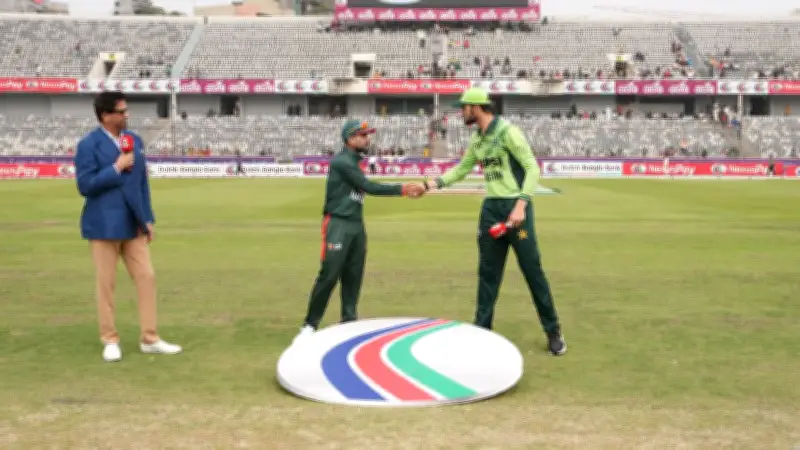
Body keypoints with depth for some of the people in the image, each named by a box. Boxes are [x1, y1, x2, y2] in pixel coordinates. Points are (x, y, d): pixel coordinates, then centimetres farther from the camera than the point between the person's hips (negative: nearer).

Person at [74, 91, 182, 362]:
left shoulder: (135, 141, 9)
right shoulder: (89, 145, -9)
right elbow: (85, 185, -14)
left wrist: (148, 218, 9)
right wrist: (116, 168, -16)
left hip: (133, 224, 6)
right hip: (104, 225, -5)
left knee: (146, 278, 4)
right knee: (106, 284, 4)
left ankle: (149, 339, 13)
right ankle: (110, 340, 18)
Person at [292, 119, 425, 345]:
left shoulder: (355, 162, 16)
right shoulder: (341, 161, -13)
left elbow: (369, 187, 11)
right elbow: (368, 187, -17)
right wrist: (403, 189, -16)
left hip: (357, 225, 9)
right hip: (338, 224, -9)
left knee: (354, 277, 10)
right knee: (328, 276, -10)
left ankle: (349, 322, 18)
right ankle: (309, 325, -2)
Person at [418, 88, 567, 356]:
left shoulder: (508, 131, -13)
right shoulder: (476, 139, 10)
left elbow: (533, 169, -16)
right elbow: (461, 169, 21)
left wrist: (521, 205, -25)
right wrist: (433, 184, 7)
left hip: (515, 207, -7)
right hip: (491, 208, 7)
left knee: (532, 270, -2)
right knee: (488, 272, 10)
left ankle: (553, 332, 11)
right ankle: (481, 329, 19)